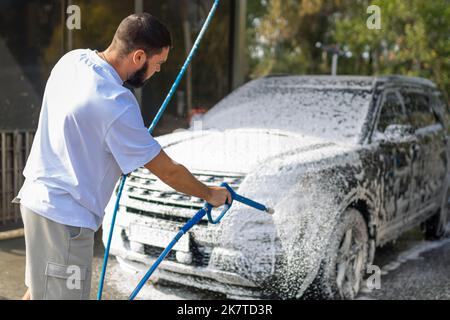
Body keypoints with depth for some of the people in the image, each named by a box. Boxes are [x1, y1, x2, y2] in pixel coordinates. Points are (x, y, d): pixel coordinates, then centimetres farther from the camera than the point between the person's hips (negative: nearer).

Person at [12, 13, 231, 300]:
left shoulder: (73, 60, -2)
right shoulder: (115, 104, -27)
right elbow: (168, 171, -17)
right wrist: (210, 194, -1)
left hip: (39, 196, 9)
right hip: (65, 217, -9)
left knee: (41, 289, 24)